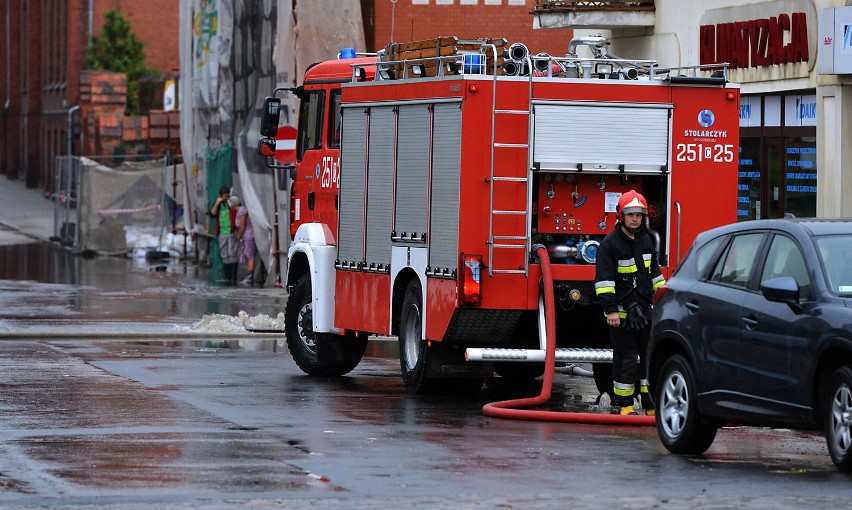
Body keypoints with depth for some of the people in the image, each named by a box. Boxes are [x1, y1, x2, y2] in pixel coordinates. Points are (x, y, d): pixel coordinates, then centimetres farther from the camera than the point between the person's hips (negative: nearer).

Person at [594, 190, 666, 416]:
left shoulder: (646, 240, 13)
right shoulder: (610, 243, -9)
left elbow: (655, 273, 22)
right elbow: (604, 279, -14)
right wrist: (611, 310, -20)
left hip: (645, 310, 6)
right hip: (622, 312, -6)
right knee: (625, 357, -4)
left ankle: (651, 402, 12)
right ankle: (623, 404, 2)